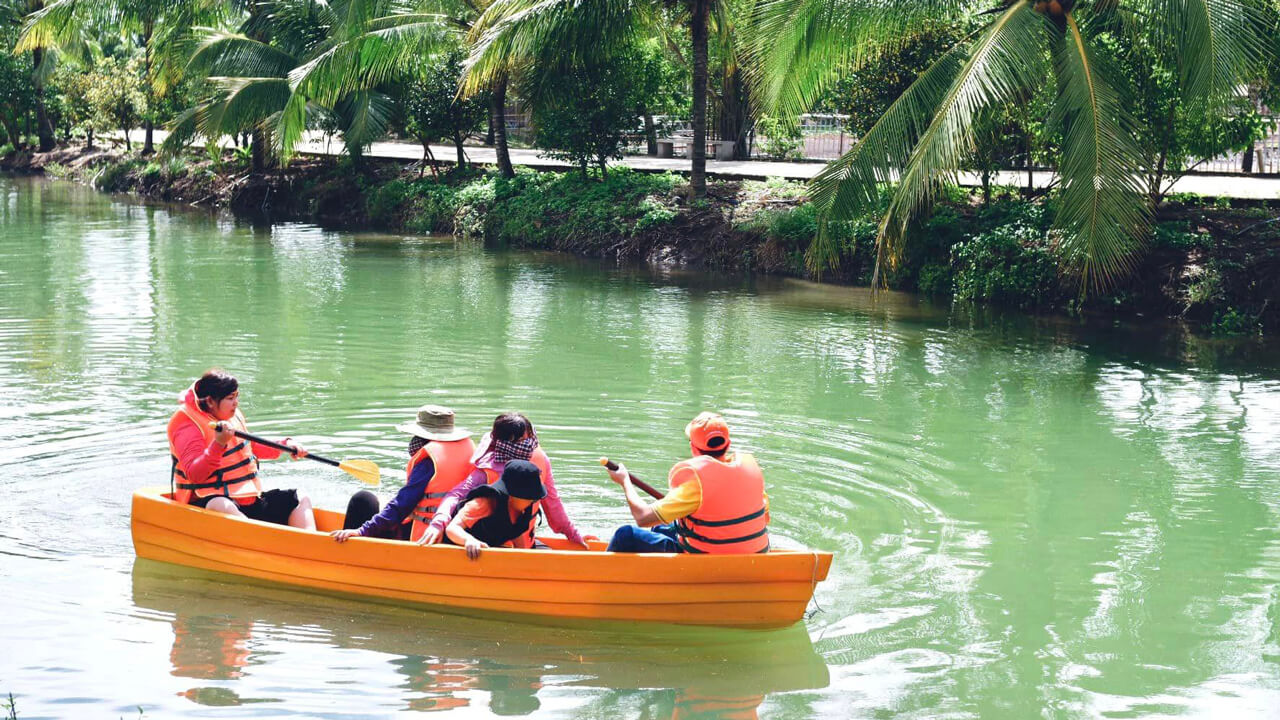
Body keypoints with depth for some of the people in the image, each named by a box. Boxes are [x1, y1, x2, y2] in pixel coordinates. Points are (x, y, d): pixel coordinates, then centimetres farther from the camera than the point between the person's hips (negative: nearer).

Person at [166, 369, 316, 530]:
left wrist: (285, 445, 21)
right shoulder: (187, 426, -10)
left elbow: (250, 447, 32)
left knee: (301, 500, 0)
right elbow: (194, 474, -23)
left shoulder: (233, 416, 14)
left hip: (249, 500, 8)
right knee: (221, 507, -42)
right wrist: (218, 444, -34)